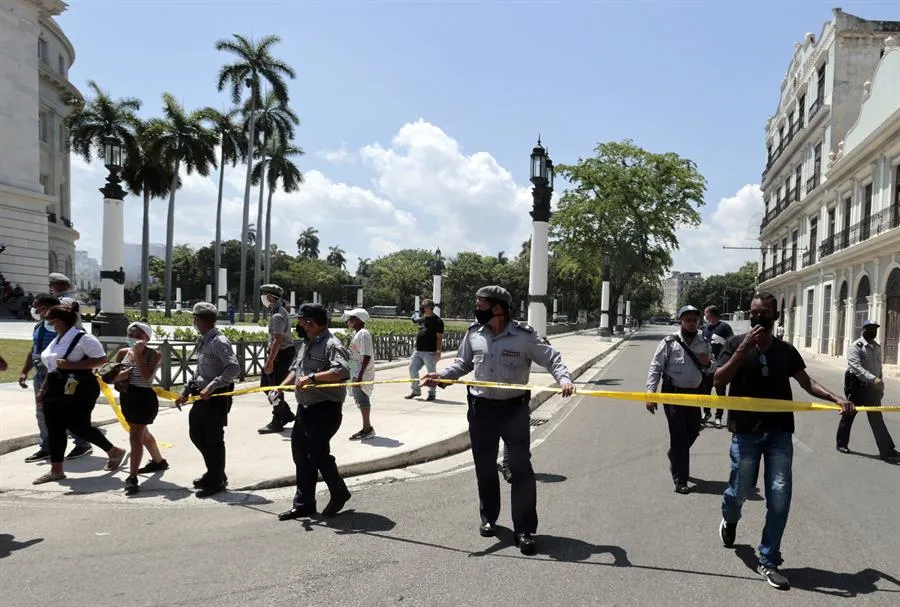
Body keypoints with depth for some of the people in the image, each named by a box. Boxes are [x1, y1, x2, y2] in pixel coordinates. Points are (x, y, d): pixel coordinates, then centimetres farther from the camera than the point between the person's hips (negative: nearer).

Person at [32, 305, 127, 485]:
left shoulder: (82, 338, -13)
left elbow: (101, 358, -19)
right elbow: (52, 366, 23)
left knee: (79, 426, -5)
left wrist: (71, 365, -24)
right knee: (54, 429, 6)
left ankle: (114, 452, 15)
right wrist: (43, 389, 20)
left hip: (77, 391, -9)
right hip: (55, 391, 9)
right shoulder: (57, 339, 15)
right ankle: (56, 470, 13)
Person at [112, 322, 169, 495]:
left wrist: (138, 354, -24)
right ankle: (159, 461, 45)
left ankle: (132, 477, -7)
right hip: (127, 398, 8)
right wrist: (119, 376, -15)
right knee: (143, 434, 24)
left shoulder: (153, 354, -12)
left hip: (144, 398, -7)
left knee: (135, 437, -11)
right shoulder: (123, 353, 3)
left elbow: (146, 375, -26)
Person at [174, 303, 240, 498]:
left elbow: (234, 368, -28)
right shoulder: (202, 341, 11)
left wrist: (211, 387, -29)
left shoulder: (219, 342, -18)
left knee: (213, 439, 2)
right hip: (202, 396, 9)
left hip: (217, 397, -9)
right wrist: (186, 391, 16)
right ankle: (213, 472, 34)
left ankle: (217, 481, 17)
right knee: (196, 435, 17)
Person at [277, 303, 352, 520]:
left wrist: (313, 377, -31)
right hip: (305, 408, 9)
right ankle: (303, 504, 24)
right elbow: (296, 369, 26)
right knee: (301, 454, 12)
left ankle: (339, 494, 19)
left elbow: (342, 371, -30)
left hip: (325, 409, -9)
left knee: (318, 453, -6)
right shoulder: (306, 343, 16)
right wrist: (281, 387, 12)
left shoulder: (331, 344, -15)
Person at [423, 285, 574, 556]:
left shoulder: (523, 336, -11)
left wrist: (564, 378, -26)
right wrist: (441, 375, -2)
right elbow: (463, 363, 13)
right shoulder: (474, 334, 1)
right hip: (481, 409, 4)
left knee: (521, 468, -3)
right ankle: (488, 518, 34)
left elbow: (551, 359, -8)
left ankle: (525, 530, 7)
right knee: (485, 467, 14)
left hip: (514, 409, -4)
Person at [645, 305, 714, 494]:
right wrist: (650, 394, -14)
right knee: (679, 435, -3)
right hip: (673, 393, -5)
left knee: (692, 432, 15)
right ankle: (680, 480, 5)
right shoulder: (669, 343, -9)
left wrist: (707, 364, -8)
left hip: (694, 394, 5)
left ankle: (674, 458, 45)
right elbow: (656, 368, -8)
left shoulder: (704, 344, 5)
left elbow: (711, 371, 17)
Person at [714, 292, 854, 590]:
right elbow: (719, 379, -12)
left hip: (779, 432, 2)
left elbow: (806, 381, 9)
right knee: (740, 490, 7)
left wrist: (835, 398, -8)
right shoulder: (736, 344, -2)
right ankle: (729, 520, 43)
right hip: (746, 432, -2)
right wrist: (745, 348, -19)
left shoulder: (785, 350, 7)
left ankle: (768, 561, 10)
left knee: (780, 497, -2)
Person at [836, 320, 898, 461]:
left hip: (872, 387, 6)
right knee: (849, 415, 8)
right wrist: (873, 379, -34)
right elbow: (856, 367, -25)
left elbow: (878, 367, 18)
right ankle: (842, 443, 22)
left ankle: (887, 451, 7)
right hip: (857, 385, -6)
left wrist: (881, 386, 16)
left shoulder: (877, 347, 9)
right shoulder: (856, 346, -14)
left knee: (877, 419, 6)